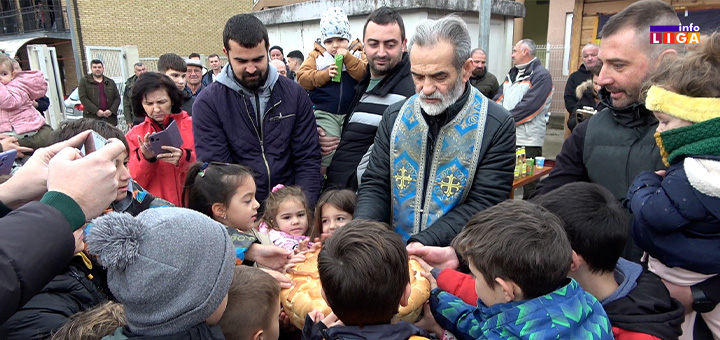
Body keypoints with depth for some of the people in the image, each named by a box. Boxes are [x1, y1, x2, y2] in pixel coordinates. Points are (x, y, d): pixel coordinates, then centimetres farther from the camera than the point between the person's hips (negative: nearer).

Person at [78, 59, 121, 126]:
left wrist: (111, 110, -6)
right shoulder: (84, 82, 8)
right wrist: (96, 111, -14)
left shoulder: (110, 82, 17)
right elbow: (83, 98, -3)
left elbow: (117, 98, 12)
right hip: (92, 118, -3)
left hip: (110, 119, 3)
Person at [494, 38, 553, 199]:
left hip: (529, 139, -8)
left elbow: (528, 106, -20)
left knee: (529, 181, 2)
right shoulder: (512, 73, 17)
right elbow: (499, 98, 9)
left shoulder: (541, 75, -9)